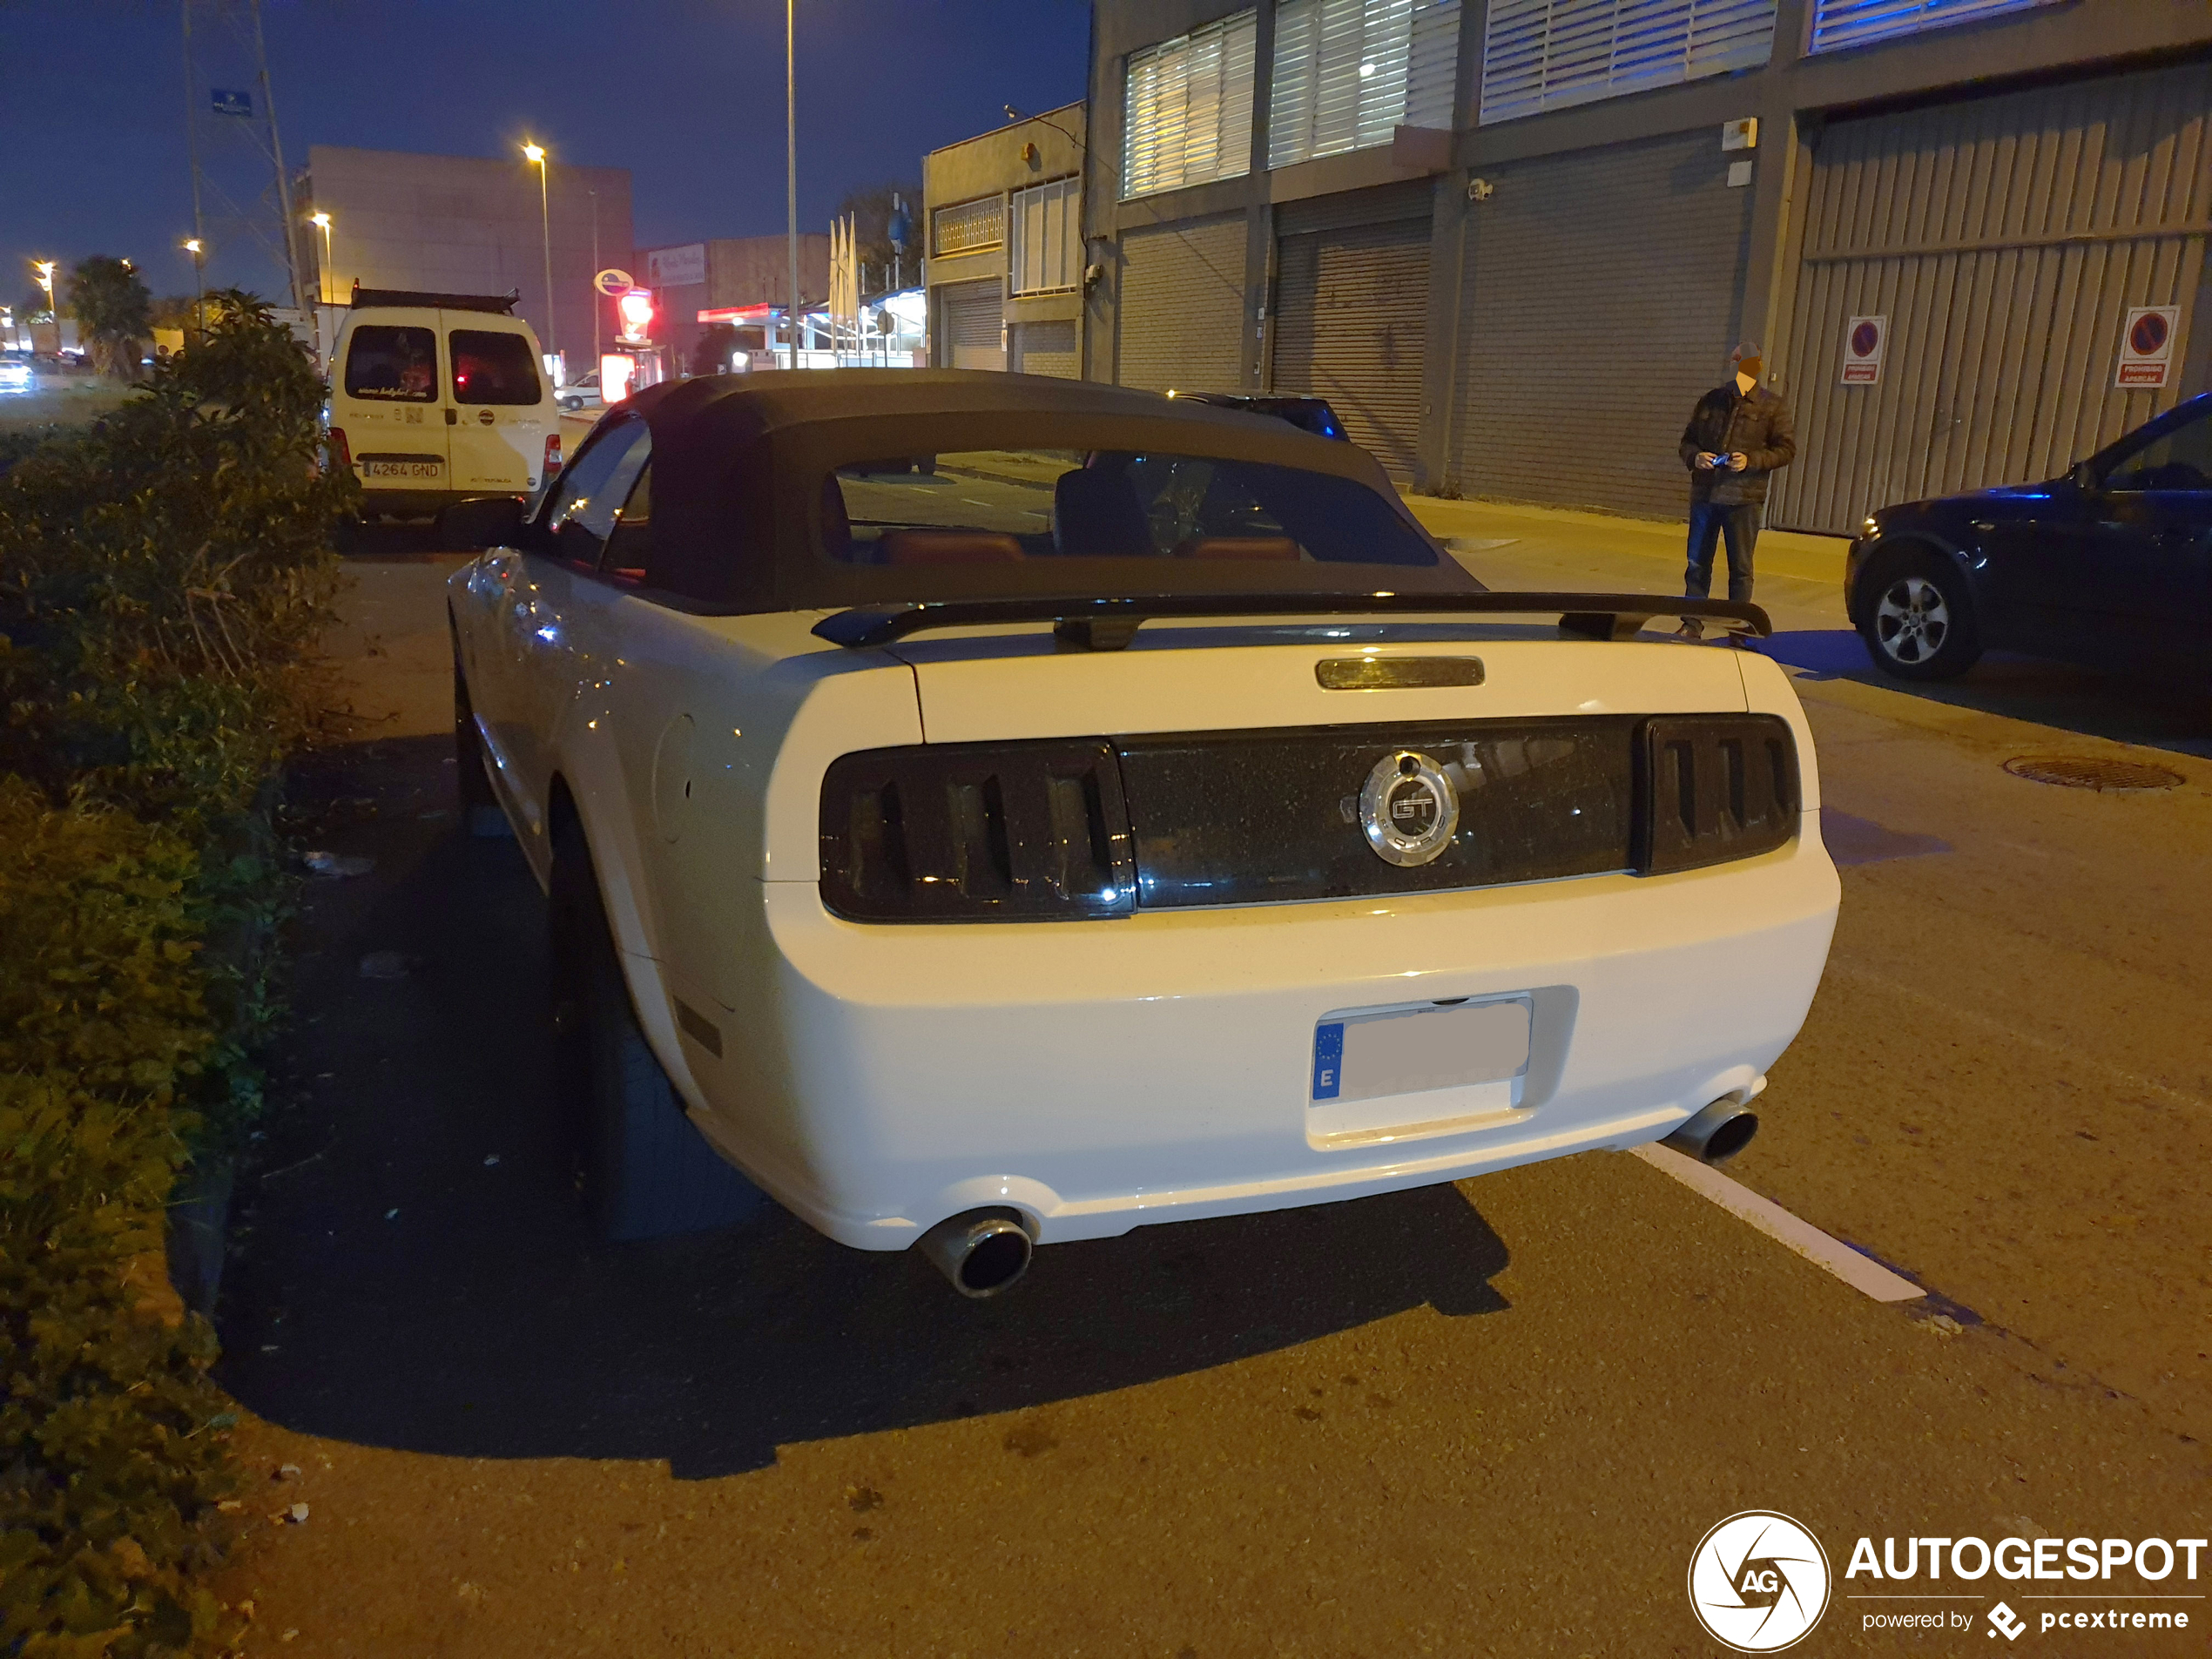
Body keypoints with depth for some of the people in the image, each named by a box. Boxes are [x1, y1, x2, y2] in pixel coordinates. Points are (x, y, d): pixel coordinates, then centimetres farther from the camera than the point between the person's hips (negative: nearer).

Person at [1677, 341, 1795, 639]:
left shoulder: (1772, 407, 1)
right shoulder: (1710, 401, 10)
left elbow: (1786, 449, -1)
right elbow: (1687, 440, 16)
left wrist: (1751, 461, -17)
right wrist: (1694, 457, -8)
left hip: (1743, 498, -3)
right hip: (1704, 494, 3)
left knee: (1740, 568, 3)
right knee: (1697, 565, 7)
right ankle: (1691, 626, 17)